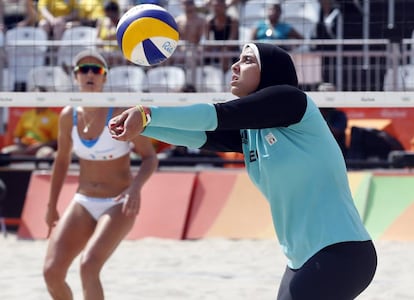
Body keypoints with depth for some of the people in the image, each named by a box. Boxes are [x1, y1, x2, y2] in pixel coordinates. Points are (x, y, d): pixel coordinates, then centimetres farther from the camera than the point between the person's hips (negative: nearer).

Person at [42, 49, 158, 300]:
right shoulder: (69, 116, 0)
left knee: (88, 267, -26)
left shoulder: (122, 112, -13)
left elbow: (150, 158, -9)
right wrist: (52, 206, 19)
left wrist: (136, 187, -28)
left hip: (119, 205, -5)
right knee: (52, 272, -9)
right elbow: (62, 161, 15)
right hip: (83, 203, 5)